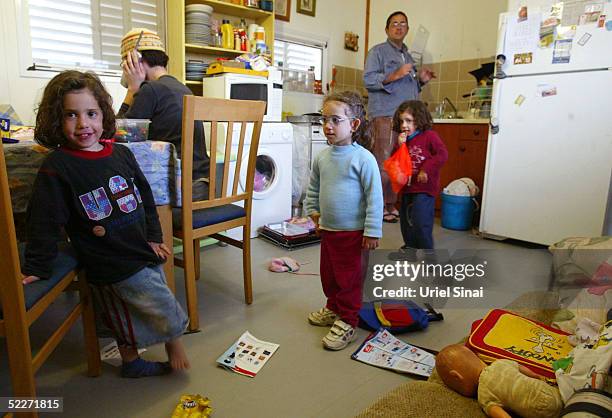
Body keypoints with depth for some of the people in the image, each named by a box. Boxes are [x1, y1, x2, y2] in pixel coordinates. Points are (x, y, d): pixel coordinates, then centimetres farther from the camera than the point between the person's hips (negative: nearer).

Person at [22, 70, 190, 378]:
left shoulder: (121, 154, 1)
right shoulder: (56, 168, -14)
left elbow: (145, 196, 11)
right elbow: (44, 222, -11)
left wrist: (153, 236, 11)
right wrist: (35, 268, -9)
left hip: (145, 251, 6)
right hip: (113, 266, -6)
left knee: (130, 317, 23)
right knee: (167, 313, 2)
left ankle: (131, 362, 45)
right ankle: (174, 342, 32)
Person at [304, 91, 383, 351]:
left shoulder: (363, 159, -17)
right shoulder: (322, 157, 2)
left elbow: (375, 197, -15)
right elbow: (313, 188, 17)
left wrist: (372, 231, -15)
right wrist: (313, 211, 12)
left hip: (353, 232, -6)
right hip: (328, 229, 7)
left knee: (349, 279, 6)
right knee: (328, 274, 21)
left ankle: (346, 321, 21)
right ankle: (333, 308, 41)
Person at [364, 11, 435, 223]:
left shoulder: (408, 56, 28)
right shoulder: (378, 51, 6)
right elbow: (368, 80, -7)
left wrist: (421, 79, 13)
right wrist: (394, 75, -18)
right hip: (385, 115, -7)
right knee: (384, 163, -10)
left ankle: (391, 205, 10)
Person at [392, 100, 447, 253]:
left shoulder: (429, 136, -8)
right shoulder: (403, 140, 11)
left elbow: (442, 154, -16)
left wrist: (426, 170, -20)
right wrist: (399, 146, -9)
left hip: (424, 188, -7)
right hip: (407, 187, 7)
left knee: (421, 222, -12)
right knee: (406, 220, 17)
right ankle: (410, 246, 37)